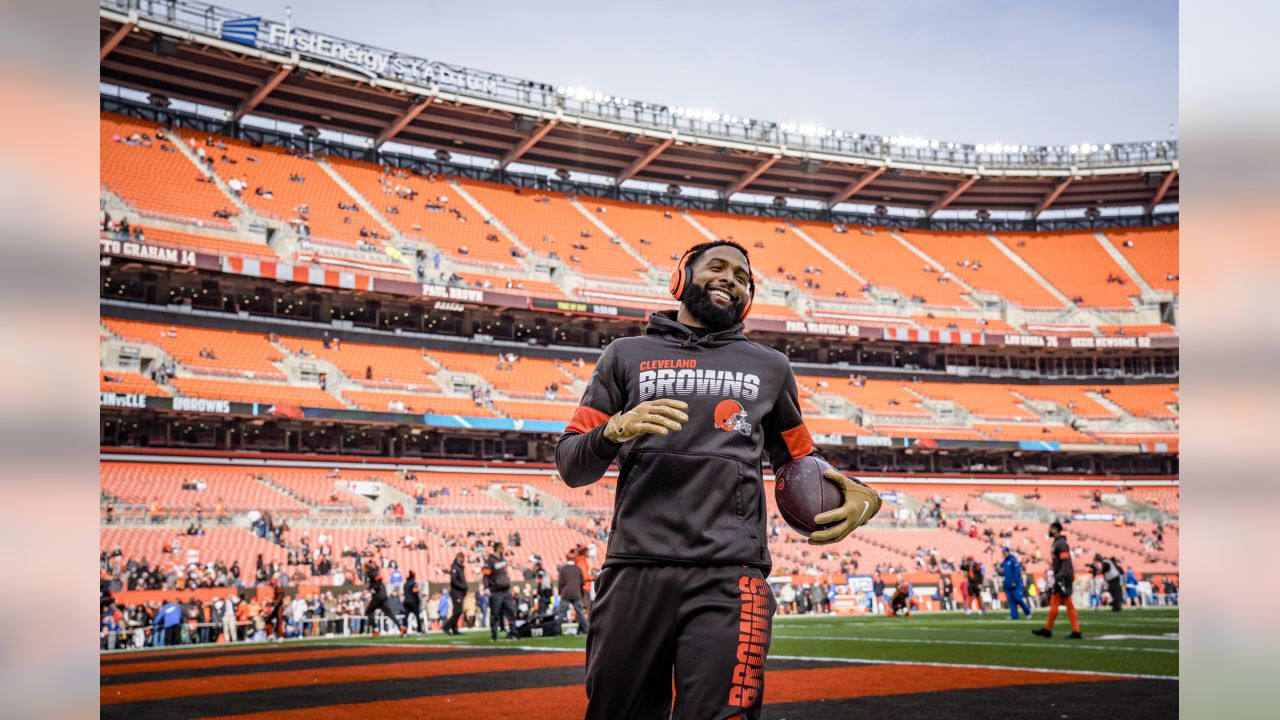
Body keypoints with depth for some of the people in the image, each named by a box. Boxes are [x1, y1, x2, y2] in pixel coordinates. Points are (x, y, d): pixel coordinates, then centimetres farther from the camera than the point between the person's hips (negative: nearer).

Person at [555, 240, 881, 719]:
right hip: (636, 571, 0)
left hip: (730, 576, 0)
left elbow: (800, 459, 29)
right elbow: (569, 466, 13)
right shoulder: (627, 355, 16)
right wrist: (616, 429, -8)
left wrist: (856, 493, 8)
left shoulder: (770, 367, 20)